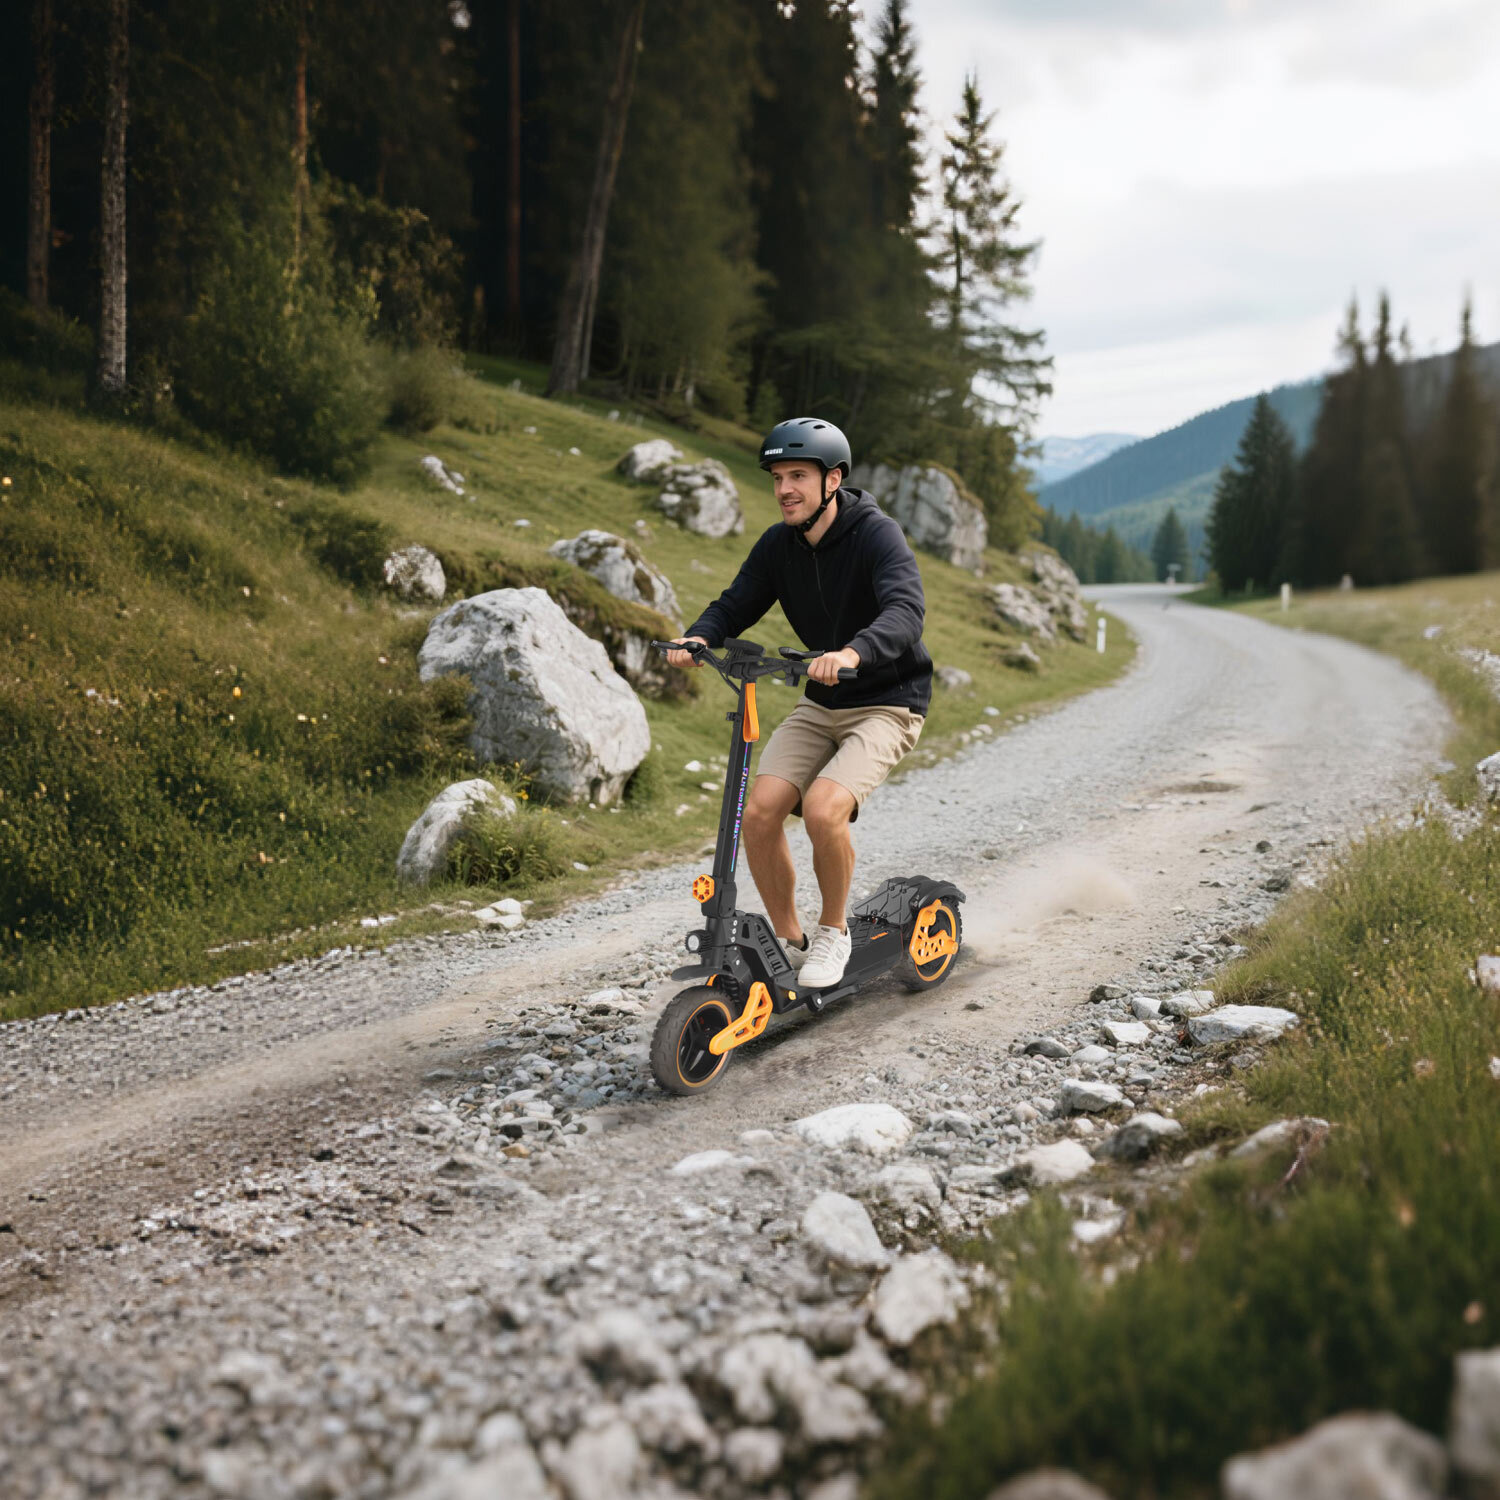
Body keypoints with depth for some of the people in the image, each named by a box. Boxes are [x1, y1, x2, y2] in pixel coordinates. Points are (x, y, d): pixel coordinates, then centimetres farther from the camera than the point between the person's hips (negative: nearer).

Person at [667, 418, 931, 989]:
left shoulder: (877, 534, -19)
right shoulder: (779, 544, 0)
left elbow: (906, 611, -34)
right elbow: (734, 604, -2)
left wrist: (853, 652, -54)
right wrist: (696, 637, -25)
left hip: (887, 702, -5)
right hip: (820, 704, 6)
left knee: (822, 808, -28)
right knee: (759, 811, -14)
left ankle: (834, 931, -1)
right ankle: (789, 943, 5)